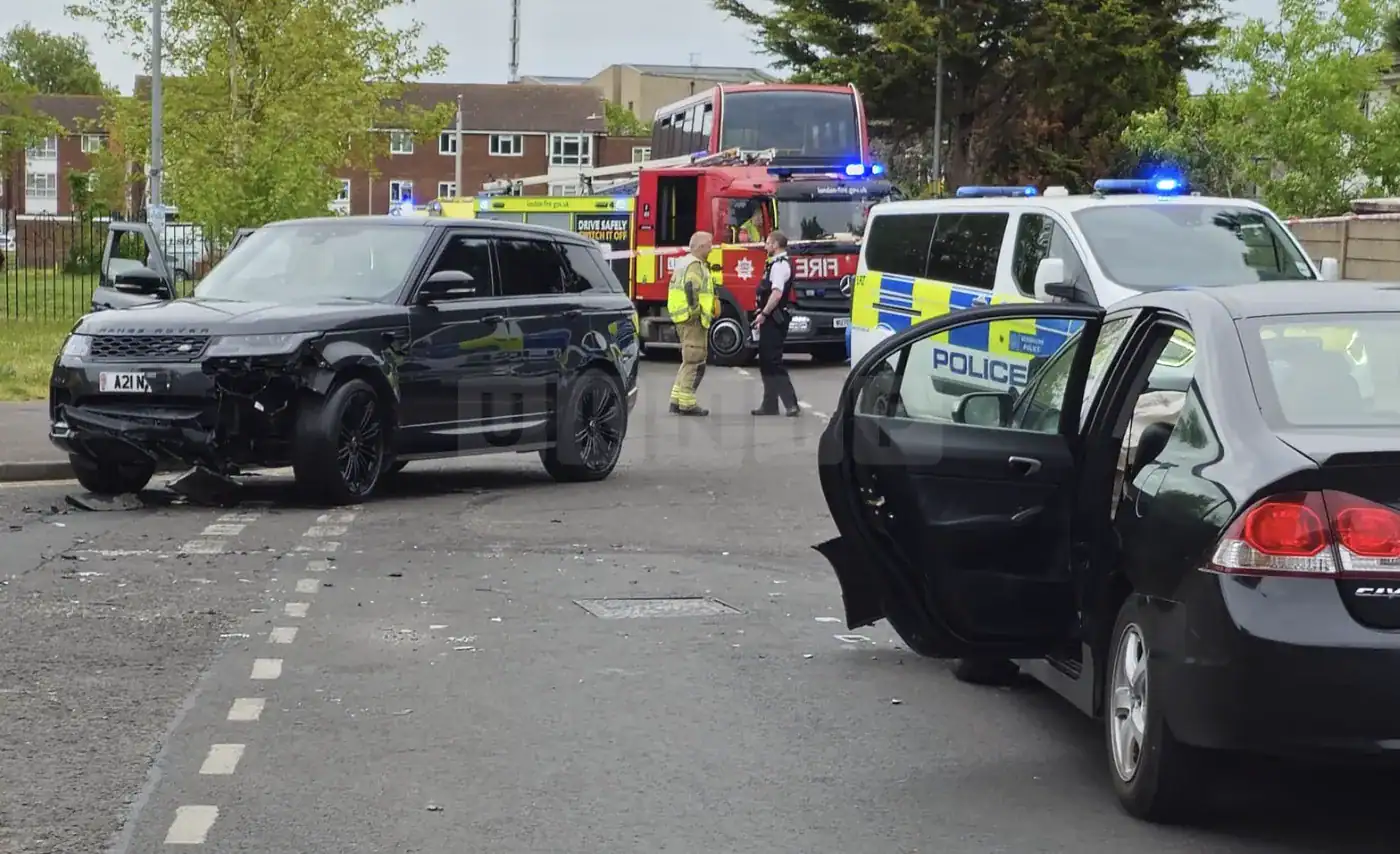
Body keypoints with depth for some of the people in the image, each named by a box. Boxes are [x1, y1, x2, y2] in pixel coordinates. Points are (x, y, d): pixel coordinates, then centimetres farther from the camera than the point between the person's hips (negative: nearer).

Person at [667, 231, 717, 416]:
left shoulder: (685, 262, 19)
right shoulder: (695, 265, -14)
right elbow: (691, 289, -24)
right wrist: (697, 313, -23)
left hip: (683, 319, 11)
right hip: (693, 320, -11)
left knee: (689, 362, 16)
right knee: (695, 363, -7)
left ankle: (677, 400, 18)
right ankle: (687, 403, -7)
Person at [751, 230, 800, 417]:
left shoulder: (780, 265, -15)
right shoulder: (776, 263, 17)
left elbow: (777, 294, -26)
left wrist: (763, 314, -22)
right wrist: (764, 317, 21)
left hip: (774, 320, -11)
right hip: (771, 320, 11)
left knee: (772, 361, -12)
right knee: (766, 361, 13)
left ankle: (791, 404, -14)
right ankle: (770, 405, 17)